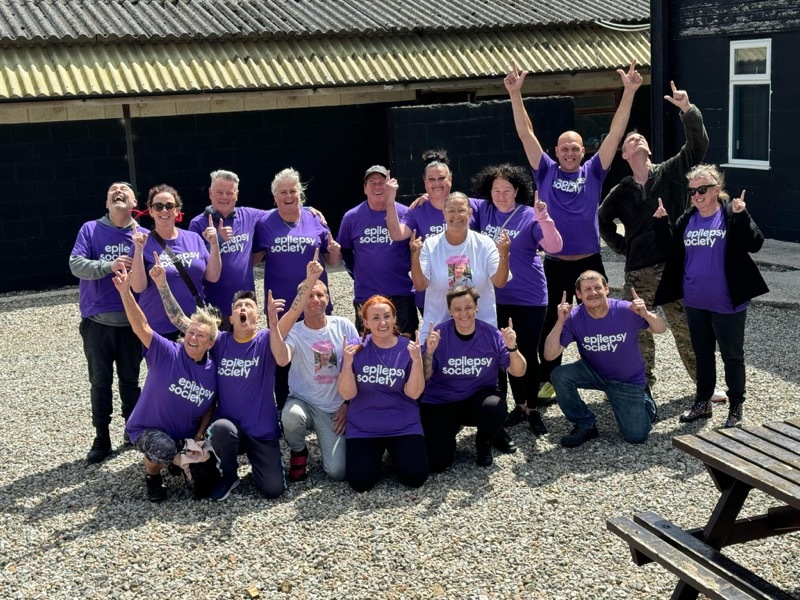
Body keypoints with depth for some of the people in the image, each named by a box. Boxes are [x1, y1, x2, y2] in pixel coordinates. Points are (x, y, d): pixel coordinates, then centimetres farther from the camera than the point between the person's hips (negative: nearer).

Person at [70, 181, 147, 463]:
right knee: (100, 381, 6)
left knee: (130, 379, 12)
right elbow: (75, 264, -13)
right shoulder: (90, 229, -1)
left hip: (131, 321, 1)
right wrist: (109, 266, -26)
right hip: (97, 321, -1)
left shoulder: (142, 235, 2)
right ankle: (101, 438, 16)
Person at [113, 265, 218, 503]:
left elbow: (209, 409, 7)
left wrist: (199, 438, -8)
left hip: (186, 437, 4)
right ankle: (153, 475, 0)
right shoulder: (166, 354, -17)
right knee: (164, 449, -38)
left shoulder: (213, 371, -5)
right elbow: (141, 327, -30)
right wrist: (125, 293, -43)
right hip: (148, 429, -4)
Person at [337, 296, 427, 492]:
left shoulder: (408, 347, -6)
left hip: (404, 425, 0)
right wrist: (347, 363, -27)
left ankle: (395, 451, 19)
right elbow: (347, 394, -11)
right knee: (360, 481, -14)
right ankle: (377, 452, 20)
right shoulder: (356, 348, -7)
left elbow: (413, 393, -13)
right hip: (362, 427, 0)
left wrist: (417, 360, -27)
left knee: (415, 477, -15)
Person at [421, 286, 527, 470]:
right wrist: (429, 351, -30)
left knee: (495, 408, -36)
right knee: (436, 463, -14)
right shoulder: (439, 334, -12)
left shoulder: (491, 334, -9)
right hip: (440, 402, -1)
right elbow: (423, 377, -12)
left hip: (479, 398, 1)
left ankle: (483, 444, 2)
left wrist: (512, 347, -27)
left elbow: (518, 372, -9)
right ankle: (451, 428, 23)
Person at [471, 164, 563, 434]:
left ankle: (532, 409, 20)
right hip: (495, 297, 4)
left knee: (527, 354, 4)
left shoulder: (529, 216, -11)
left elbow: (555, 247, -20)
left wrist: (543, 219, -35)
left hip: (529, 298, -4)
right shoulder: (483, 211, 0)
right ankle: (519, 405, 29)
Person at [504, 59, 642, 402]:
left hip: (589, 263, 0)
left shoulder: (593, 172, 1)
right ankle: (547, 380, 24)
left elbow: (615, 133, -5)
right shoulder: (546, 172, 1)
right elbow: (525, 134, -5)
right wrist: (515, 94, -13)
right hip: (555, 265, 0)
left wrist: (629, 93, -13)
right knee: (550, 326, 9)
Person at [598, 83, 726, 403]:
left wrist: (688, 110, -22)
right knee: (639, 332, 6)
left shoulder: (669, 172, 4)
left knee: (687, 330, 3)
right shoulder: (621, 191, 8)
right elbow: (602, 221, 22)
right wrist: (623, 247, 11)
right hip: (638, 271, 2)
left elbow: (698, 145, -10)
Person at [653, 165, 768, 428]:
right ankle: (702, 403, 30)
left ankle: (736, 407, 20)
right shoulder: (686, 220, 6)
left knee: (732, 356, 8)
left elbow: (755, 244, -18)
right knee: (702, 354, 17)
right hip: (695, 303, 5)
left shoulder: (731, 214, -9)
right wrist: (661, 221, -4)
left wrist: (742, 216, -29)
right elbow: (671, 248, 6)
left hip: (727, 303, -5)